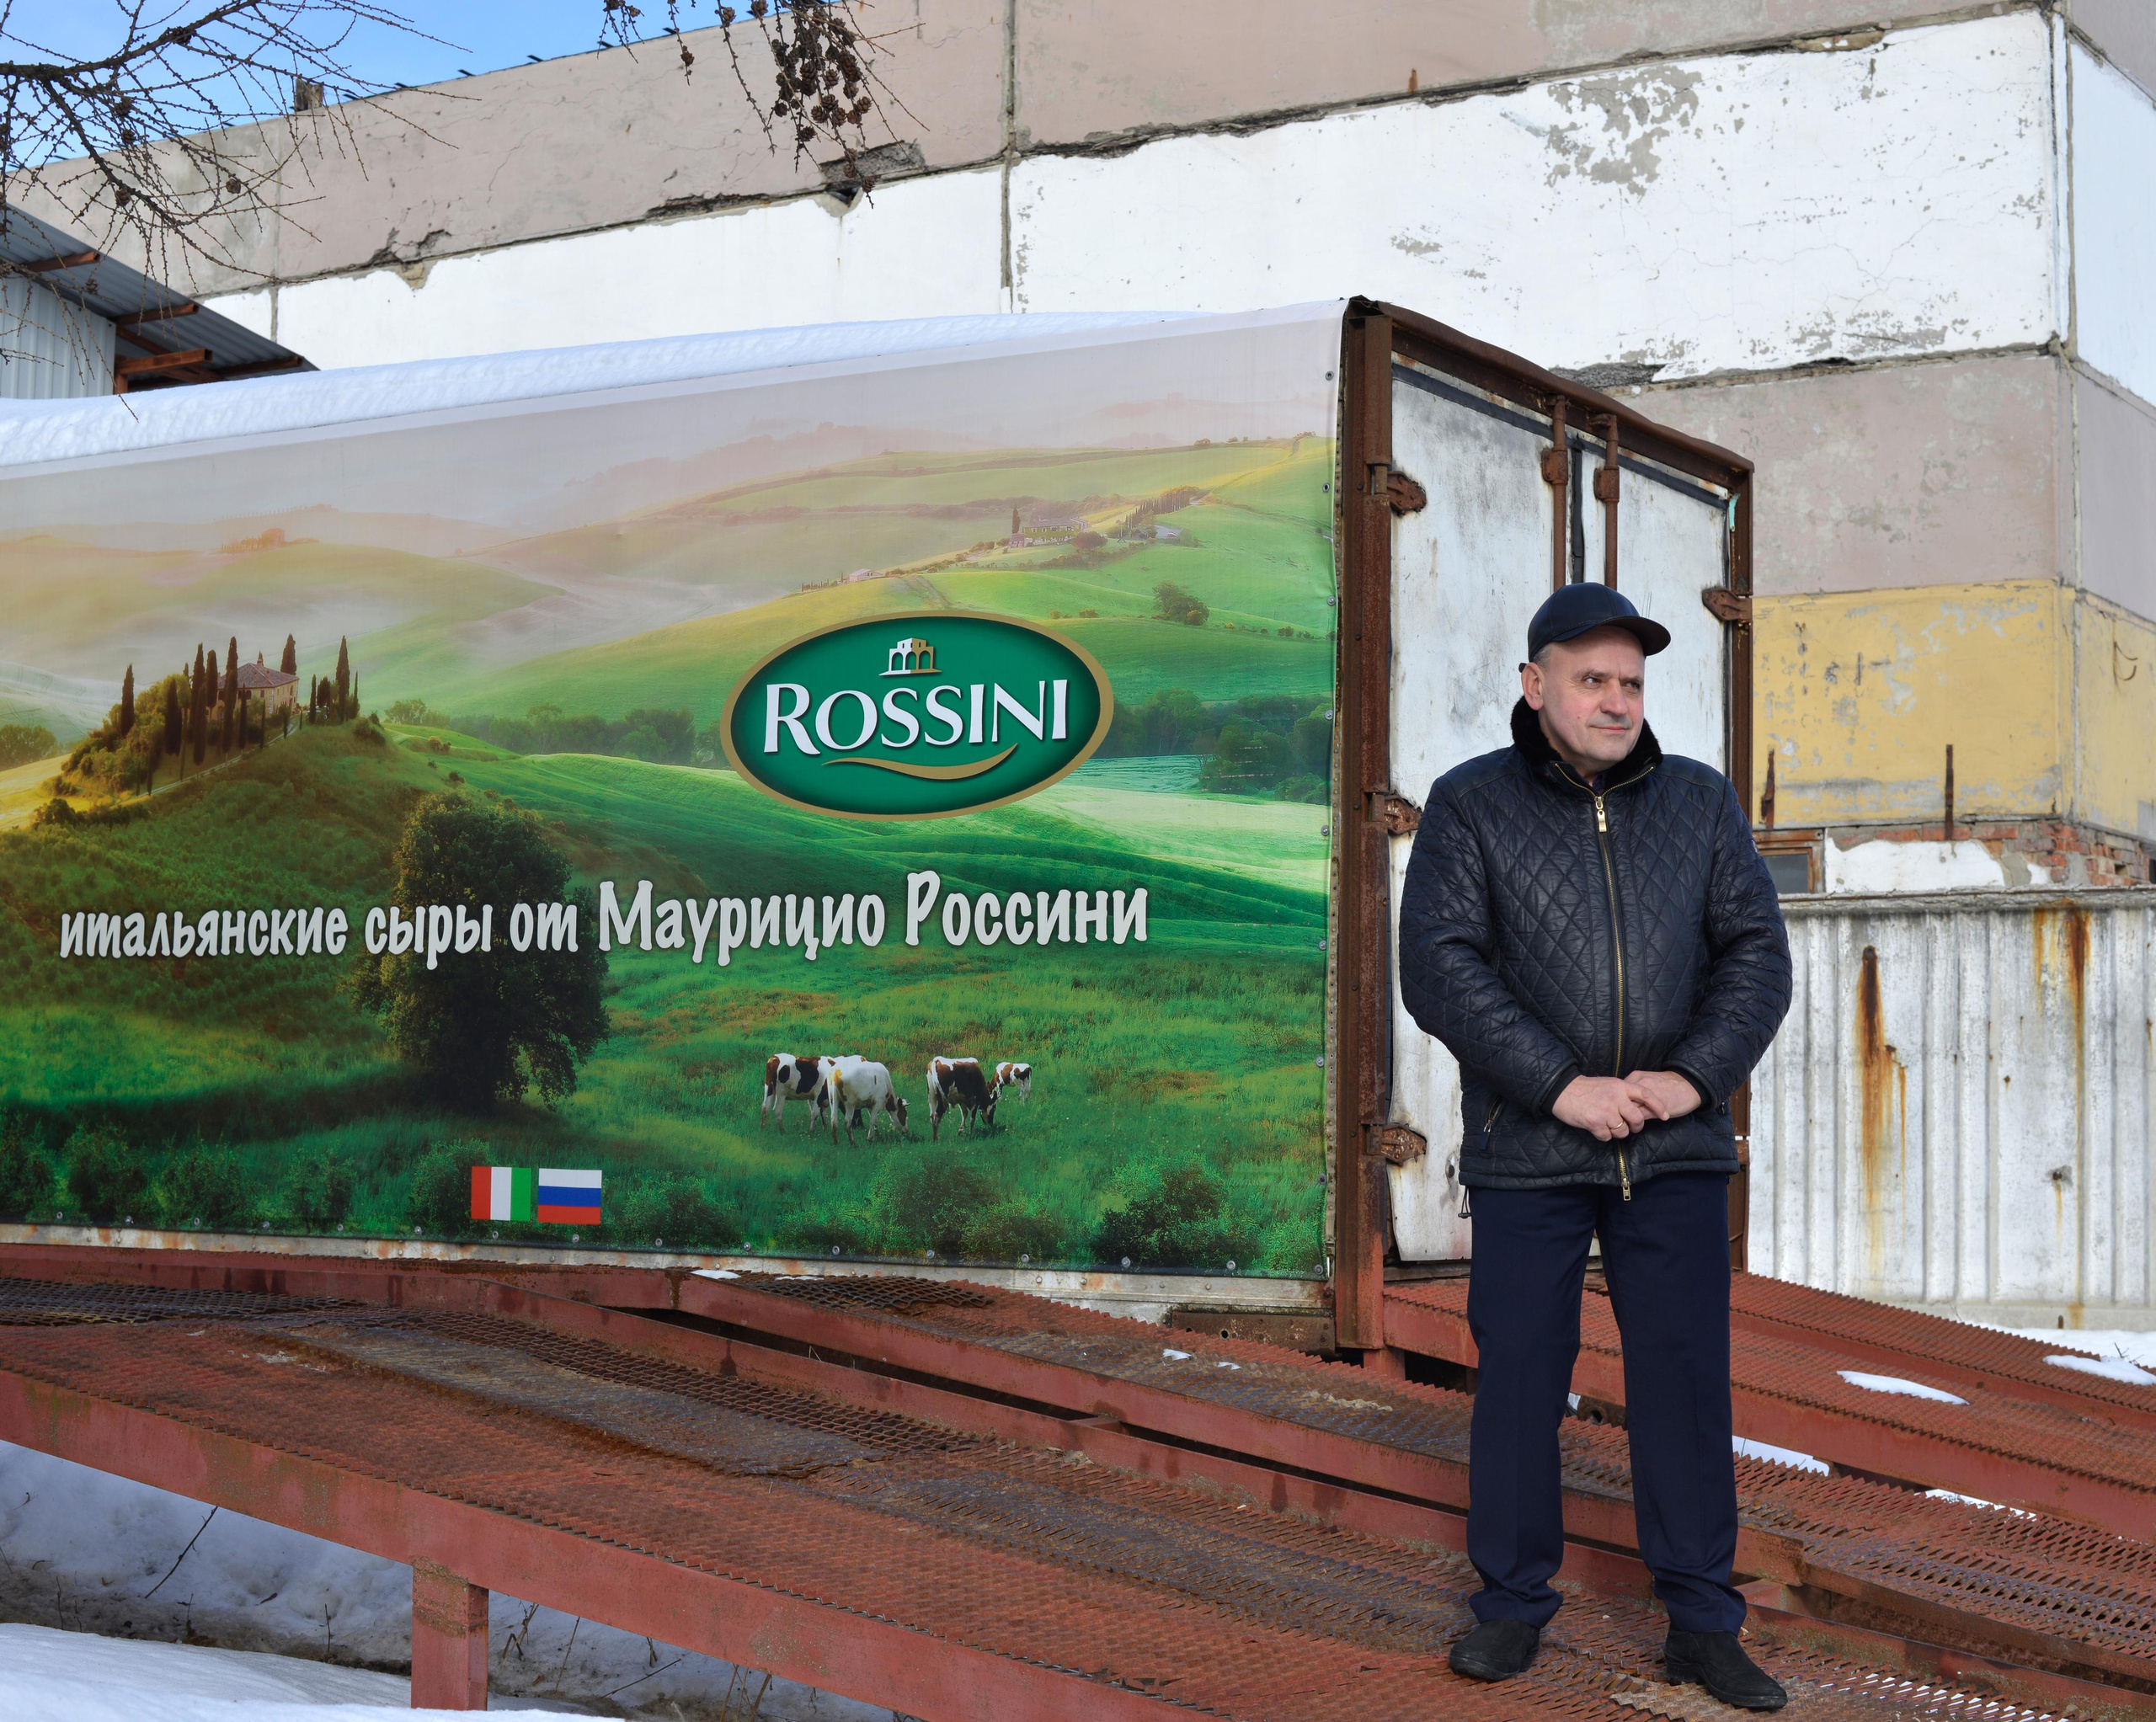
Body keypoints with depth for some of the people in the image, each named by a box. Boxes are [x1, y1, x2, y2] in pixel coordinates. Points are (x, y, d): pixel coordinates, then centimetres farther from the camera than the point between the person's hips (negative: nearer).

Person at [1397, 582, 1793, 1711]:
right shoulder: (1470, 806, -1)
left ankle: (1701, 1621, 12)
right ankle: (1514, 1602, 18)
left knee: (1686, 1377, 3)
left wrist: (1693, 1076, -12)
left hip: (1676, 1154, 2)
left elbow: (1756, 953, 4)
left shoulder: (1700, 802, 8)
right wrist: (1561, 1086, -17)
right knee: (1519, 1375, 4)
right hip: (1526, 1154, -2)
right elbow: (1440, 969, -10)